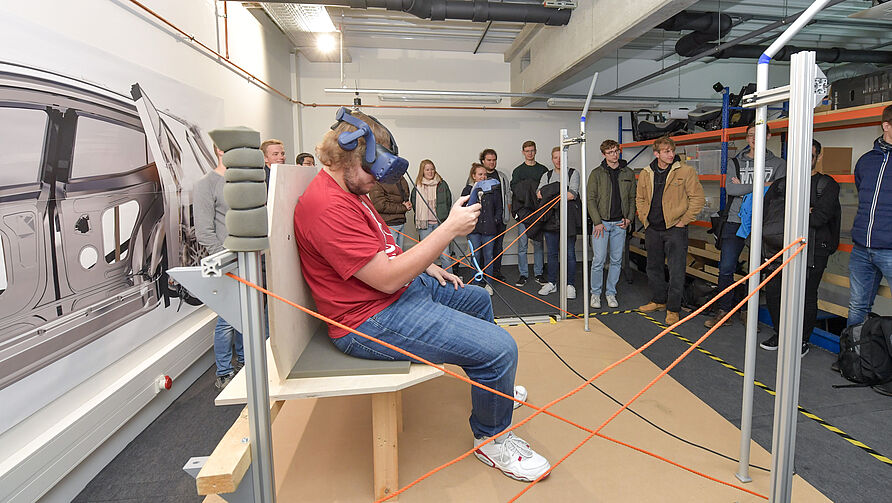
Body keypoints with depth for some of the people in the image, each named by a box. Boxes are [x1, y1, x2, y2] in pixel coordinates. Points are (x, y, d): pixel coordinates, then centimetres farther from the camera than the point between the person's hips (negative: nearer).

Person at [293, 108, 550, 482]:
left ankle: (492, 383, 48)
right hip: (373, 319, -11)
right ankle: (491, 439, 9)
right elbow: (387, 278, -28)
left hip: (404, 287, 12)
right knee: (500, 348, -19)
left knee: (477, 299, 26)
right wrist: (450, 229, -24)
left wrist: (427, 266, 11)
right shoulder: (328, 206, -24)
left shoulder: (349, 190, 12)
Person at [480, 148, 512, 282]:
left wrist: (508, 212, 10)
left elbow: (508, 195, 18)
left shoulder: (502, 176, 15)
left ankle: (497, 270, 17)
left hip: (500, 217, 4)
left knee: (499, 244, 8)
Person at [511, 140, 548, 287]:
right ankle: (523, 274, 8)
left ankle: (538, 273, 13)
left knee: (538, 243, 4)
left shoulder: (543, 170, 12)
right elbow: (514, 190, 0)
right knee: (522, 244, 0)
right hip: (523, 211, -1)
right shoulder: (518, 171, 9)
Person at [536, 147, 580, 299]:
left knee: (569, 253, 1)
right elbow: (539, 194, -2)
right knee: (552, 253, 10)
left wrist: (550, 194, -8)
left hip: (568, 219, -3)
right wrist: (562, 194, -12)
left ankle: (570, 285, 9)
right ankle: (551, 283, 20)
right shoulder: (547, 175, 15)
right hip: (551, 218, 3)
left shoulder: (573, 173, 4)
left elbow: (573, 195, -11)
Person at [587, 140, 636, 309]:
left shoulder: (628, 173, 9)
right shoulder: (597, 173, -1)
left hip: (620, 224, 3)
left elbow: (632, 198, 13)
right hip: (601, 222, -3)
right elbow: (590, 198, -3)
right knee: (598, 260, -4)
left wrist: (629, 218, 0)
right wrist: (597, 222, -10)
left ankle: (611, 293, 19)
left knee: (617, 260, 7)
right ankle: (595, 293, 10)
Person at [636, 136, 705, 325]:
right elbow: (640, 199, 18)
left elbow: (698, 199, -6)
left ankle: (673, 309, 9)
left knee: (676, 271, -3)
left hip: (675, 228, -5)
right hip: (652, 229, 5)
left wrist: (683, 221, -9)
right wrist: (645, 219, 8)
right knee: (653, 267, 15)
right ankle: (659, 300, 32)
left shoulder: (686, 171, -7)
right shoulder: (646, 173, 6)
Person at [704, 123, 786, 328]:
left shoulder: (778, 164, 6)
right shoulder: (736, 163, 10)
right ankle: (723, 311, 6)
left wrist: (743, 187, -9)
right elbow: (730, 189, -6)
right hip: (735, 221, 1)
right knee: (726, 268, -4)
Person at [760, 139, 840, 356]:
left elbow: (819, 217, -13)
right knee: (773, 292, 5)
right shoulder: (781, 184, 14)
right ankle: (780, 334, 24)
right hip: (781, 247, 4)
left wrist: (786, 217, -9)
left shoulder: (827, 185, 2)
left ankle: (802, 340, 18)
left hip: (812, 251, -4)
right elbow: (765, 214, 2)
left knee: (806, 297, 1)